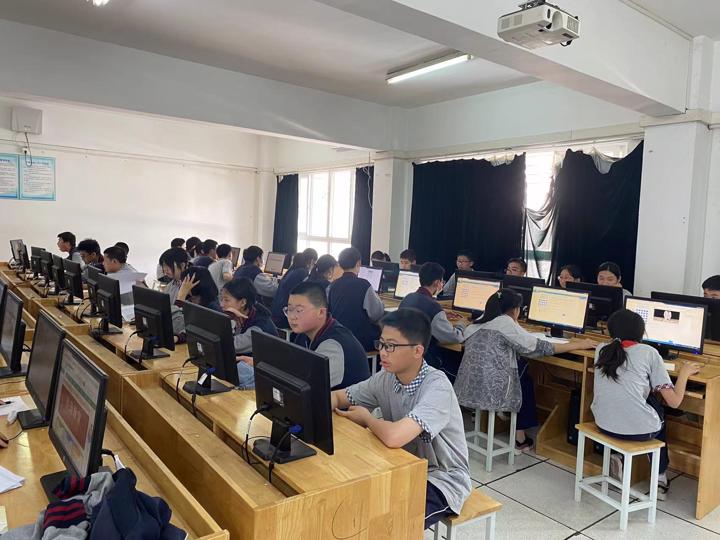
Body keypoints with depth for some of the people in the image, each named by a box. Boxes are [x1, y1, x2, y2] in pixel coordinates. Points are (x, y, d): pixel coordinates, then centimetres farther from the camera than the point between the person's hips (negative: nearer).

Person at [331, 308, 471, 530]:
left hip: (441, 480, -6)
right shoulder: (385, 378, -6)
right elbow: (336, 397, 5)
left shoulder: (436, 386, -27)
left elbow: (394, 437, -41)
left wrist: (366, 418, -19)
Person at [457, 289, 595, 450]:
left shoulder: (476, 324, 13)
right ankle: (520, 437, 27)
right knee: (526, 382, 23)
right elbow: (541, 348, -6)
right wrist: (578, 345, 4)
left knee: (520, 364, 24)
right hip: (489, 393, -6)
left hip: (466, 389, 6)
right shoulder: (506, 323, -8)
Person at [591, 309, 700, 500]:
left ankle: (619, 457, 21)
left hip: (603, 424, 3)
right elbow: (674, 401, -1)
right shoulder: (649, 352, -1)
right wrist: (684, 372, 13)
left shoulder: (602, 350, 9)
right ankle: (661, 479, 36)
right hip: (639, 430, -3)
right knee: (658, 411, 31)